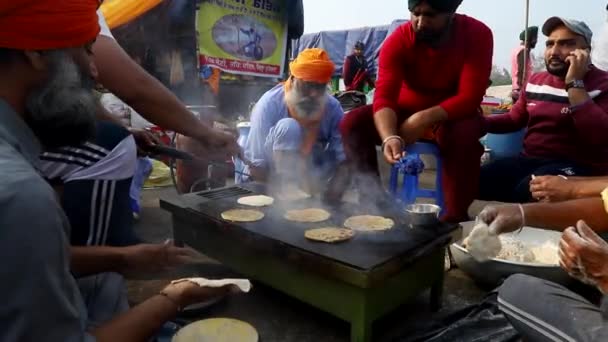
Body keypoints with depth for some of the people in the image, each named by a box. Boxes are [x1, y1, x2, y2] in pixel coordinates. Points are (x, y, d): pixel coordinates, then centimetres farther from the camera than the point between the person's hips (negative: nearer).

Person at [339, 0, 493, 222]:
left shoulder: (477, 34, -18)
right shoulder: (398, 40, -17)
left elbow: (470, 97, -26)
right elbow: (384, 97, -29)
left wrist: (423, 119, -39)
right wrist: (389, 137, -49)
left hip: (453, 114, -2)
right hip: (406, 111, 2)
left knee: (464, 134, -37)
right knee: (352, 123, -20)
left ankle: (455, 216, -22)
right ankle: (374, 200, -11)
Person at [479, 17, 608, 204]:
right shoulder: (536, 80, 15)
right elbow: (514, 119, 24)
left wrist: (574, 84, -21)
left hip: (577, 167, -6)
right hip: (529, 159, 6)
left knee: (527, 190, -37)